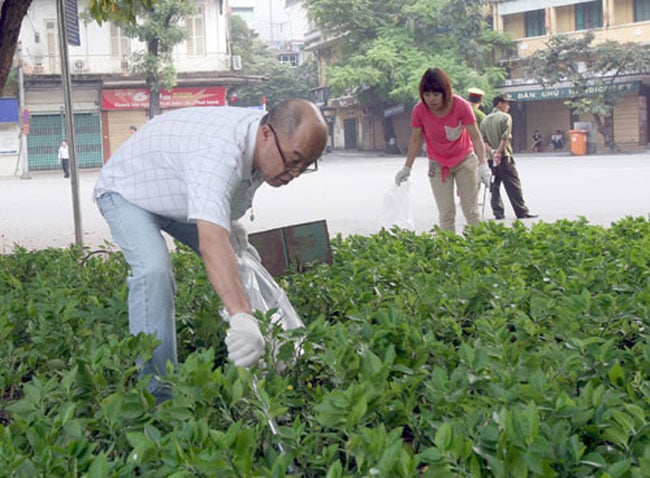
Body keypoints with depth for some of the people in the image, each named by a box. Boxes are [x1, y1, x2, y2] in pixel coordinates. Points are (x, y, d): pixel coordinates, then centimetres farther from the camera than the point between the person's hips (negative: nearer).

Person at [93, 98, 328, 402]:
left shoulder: (265, 143, -16)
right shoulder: (221, 151, -46)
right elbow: (212, 243, -60)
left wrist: (229, 220, -5)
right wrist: (242, 317, -70)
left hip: (180, 195, 9)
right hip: (127, 191, -8)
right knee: (154, 270, -32)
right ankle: (158, 394, -25)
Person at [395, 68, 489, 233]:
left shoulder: (461, 106, -23)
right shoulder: (419, 110, -18)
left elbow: (475, 137, -20)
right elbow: (415, 140, -4)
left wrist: (483, 164, -30)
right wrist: (407, 168, -1)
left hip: (465, 160, -1)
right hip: (438, 164, 1)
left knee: (471, 210, 2)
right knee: (446, 214, 0)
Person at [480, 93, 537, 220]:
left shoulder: (485, 120, 14)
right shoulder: (505, 117, -4)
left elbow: (483, 140, 4)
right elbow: (505, 138, -14)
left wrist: (491, 151, -6)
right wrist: (499, 152, -13)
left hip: (491, 158, 5)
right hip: (504, 157, -5)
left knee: (494, 186, 8)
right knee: (513, 185, -2)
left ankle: (498, 212, 4)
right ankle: (522, 211, 0)